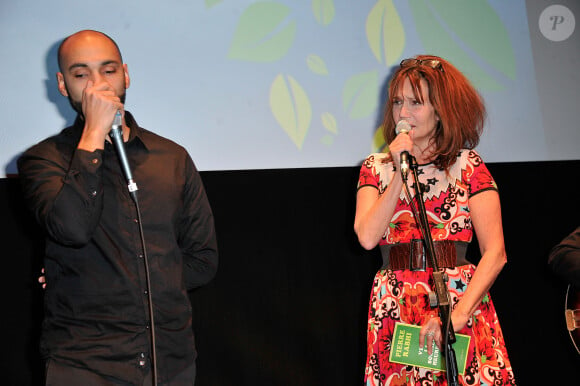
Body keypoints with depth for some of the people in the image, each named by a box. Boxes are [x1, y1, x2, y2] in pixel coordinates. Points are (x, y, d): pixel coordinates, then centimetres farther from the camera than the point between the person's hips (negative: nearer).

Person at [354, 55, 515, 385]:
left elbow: (495, 253, -6)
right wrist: (400, 173, -7)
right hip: (395, 312, 2)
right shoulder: (376, 167, 10)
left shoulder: (468, 165, 2)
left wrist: (458, 314, -17)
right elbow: (367, 237, -5)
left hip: (461, 299, -2)